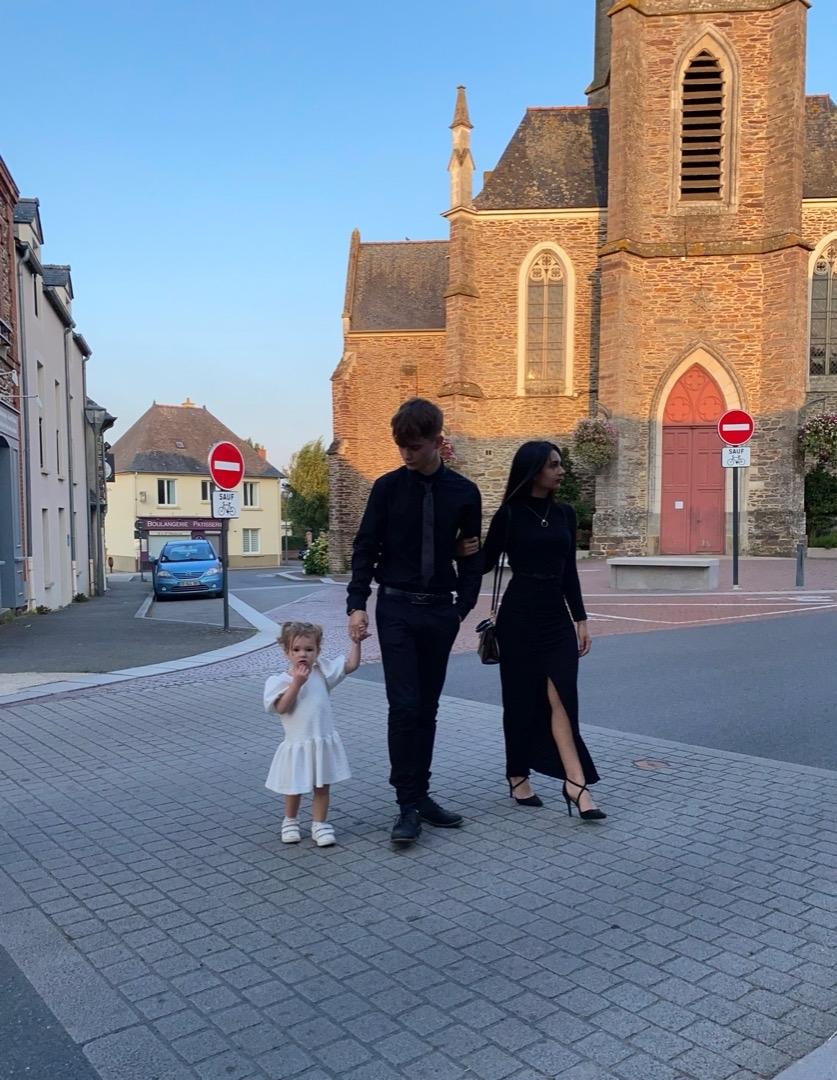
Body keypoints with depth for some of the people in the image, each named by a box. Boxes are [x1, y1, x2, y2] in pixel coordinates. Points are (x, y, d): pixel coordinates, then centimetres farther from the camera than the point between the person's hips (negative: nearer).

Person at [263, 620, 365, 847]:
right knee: (294, 788, 12)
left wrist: (355, 642, -8)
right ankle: (290, 821, 35)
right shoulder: (280, 681, -8)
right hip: (297, 745, -2)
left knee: (322, 786, 10)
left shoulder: (322, 671, 1)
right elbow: (281, 707, -19)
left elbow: (351, 665, 1)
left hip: (324, 742, 2)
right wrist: (297, 683, -24)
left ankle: (319, 824, 24)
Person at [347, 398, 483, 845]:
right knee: (404, 706, -8)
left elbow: (471, 557, 7)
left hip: (440, 610, 2)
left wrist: (462, 607, -2)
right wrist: (357, 604, -9)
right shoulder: (387, 487, -2)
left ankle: (421, 794, 20)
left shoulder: (464, 493, 1)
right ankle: (408, 805, 0)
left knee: (427, 707, 9)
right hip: (396, 607, -2)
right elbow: (365, 548, -1)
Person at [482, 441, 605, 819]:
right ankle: (518, 777, 20)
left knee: (561, 696, -4)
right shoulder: (510, 514, -4)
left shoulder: (564, 514, 10)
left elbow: (569, 571, 12)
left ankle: (576, 784, -8)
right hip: (520, 614, -4)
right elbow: (486, 563, 0)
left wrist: (581, 620, 10)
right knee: (521, 698, 5)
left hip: (557, 614, 4)